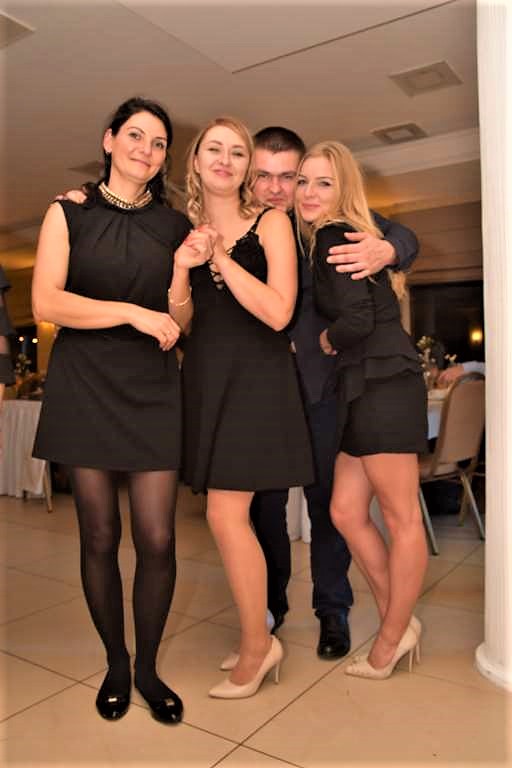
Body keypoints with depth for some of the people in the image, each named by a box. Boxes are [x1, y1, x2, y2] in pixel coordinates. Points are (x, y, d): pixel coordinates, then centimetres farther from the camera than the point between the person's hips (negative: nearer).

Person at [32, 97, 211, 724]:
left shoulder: (174, 225, 11)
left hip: (151, 390, 2)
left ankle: (148, 668, 20)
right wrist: (131, 312, -15)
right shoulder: (69, 213, 5)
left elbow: (174, 326, 9)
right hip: (83, 386, -1)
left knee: (157, 539, -2)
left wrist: (181, 269, -8)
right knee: (99, 536, 5)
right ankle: (115, 664, 26)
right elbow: (45, 303, -7)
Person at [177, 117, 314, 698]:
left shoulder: (270, 223, -1)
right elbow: (180, 319, 7)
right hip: (203, 375, 5)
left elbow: (278, 312, -13)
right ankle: (256, 636, 25)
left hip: (254, 375, -5)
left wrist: (222, 258, -13)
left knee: (225, 516, -9)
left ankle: (257, 645, 11)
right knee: (228, 516, 7)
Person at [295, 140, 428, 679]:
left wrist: (326, 340, -1)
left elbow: (357, 319, -19)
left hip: (384, 386, -10)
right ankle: (398, 624, 24)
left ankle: (392, 639, 17)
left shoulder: (334, 237, -9)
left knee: (401, 517, 3)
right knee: (346, 512, 11)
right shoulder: (340, 237, 19)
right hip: (364, 390, 10)